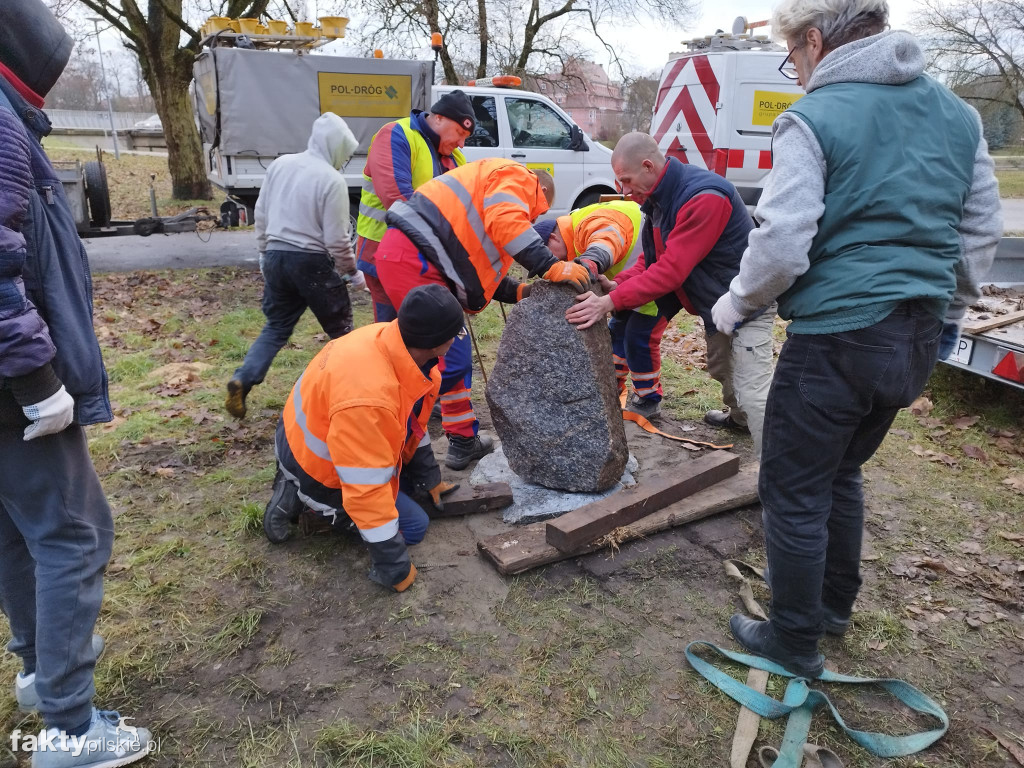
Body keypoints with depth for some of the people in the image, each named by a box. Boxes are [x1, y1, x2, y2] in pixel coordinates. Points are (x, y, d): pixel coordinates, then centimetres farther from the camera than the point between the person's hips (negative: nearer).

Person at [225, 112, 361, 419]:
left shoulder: (280, 164, 6)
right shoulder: (332, 180, -14)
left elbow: (261, 214, 12)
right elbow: (336, 239, -13)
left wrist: (264, 252, 24)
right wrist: (352, 271, 1)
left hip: (276, 256, 6)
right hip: (313, 262, -6)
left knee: (276, 327, 17)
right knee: (340, 329, 12)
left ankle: (242, 381, 1)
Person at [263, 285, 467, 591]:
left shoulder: (399, 344, -16)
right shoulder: (367, 398, -43)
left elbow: (412, 419, 2)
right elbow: (367, 489, -36)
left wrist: (429, 477, 9)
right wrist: (394, 567, -25)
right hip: (318, 466, -8)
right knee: (414, 525, 0)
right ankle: (302, 494, 2)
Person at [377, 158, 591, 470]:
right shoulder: (516, 177, 3)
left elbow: (480, 267, 23)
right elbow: (504, 221, -21)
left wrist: (520, 292, 11)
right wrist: (552, 266, -23)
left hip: (413, 258, 10)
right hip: (411, 257, -10)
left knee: (455, 357, 14)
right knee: (450, 360, -7)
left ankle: (463, 441, 22)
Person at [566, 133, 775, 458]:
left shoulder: (704, 198, -31)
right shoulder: (660, 198, -1)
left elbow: (673, 269, -36)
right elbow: (654, 257, 3)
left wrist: (610, 302, -39)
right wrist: (618, 283, -15)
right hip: (717, 301, 10)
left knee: (751, 390, -14)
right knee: (720, 368, 27)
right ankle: (738, 417, 54)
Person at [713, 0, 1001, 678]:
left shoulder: (814, 119, -11)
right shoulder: (957, 114, 10)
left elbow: (782, 246, -18)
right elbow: (981, 233, 16)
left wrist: (736, 305, -1)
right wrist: (950, 311, 28)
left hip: (836, 338, -8)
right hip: (917, 341, 8)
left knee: (794, 493, 7)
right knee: (841, 472, 25)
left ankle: (796, 643, 21)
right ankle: (836, 605, 40)